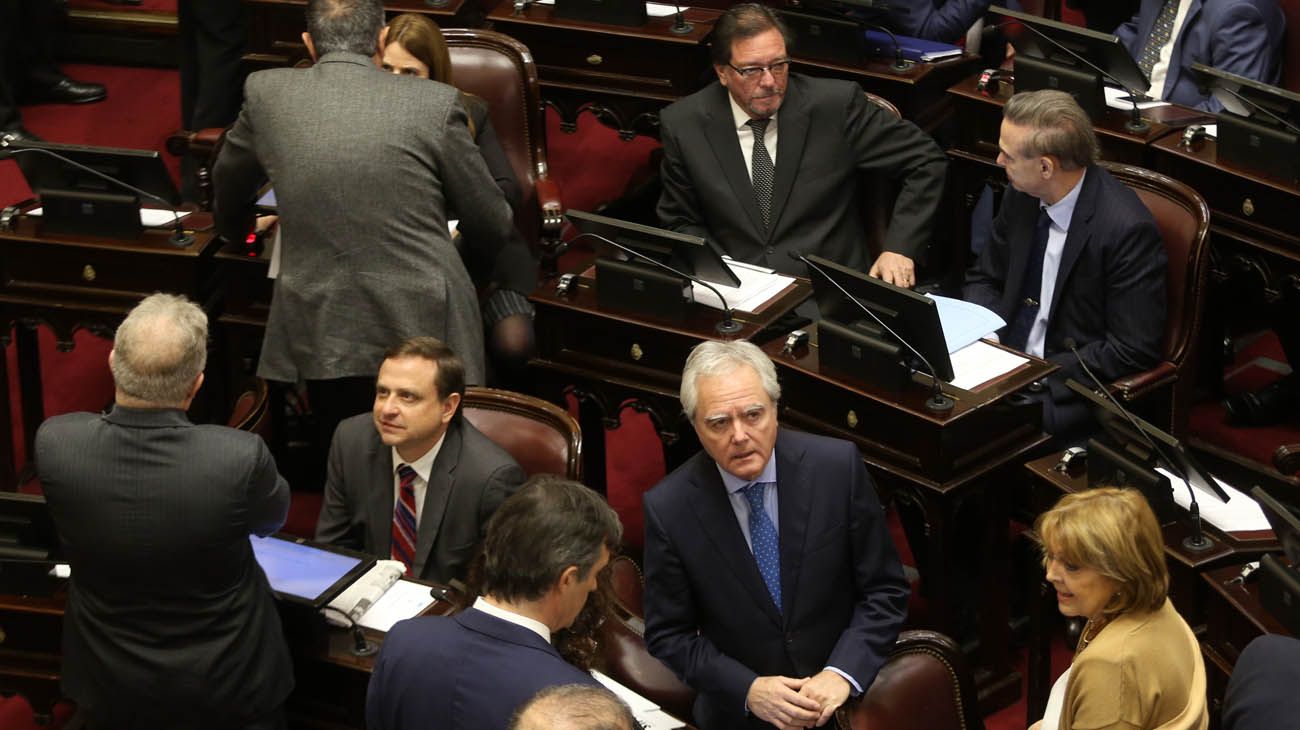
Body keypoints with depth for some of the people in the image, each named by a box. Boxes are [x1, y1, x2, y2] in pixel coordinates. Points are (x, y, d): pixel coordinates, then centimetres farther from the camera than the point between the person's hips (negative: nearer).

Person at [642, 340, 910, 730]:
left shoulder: (837, 466, -7)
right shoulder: (668, 508, -8)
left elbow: (885, 591, 0)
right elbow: (668, 635, 1)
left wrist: (843, 673, -13)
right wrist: (747, 689, -12)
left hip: (843, 695, 1)